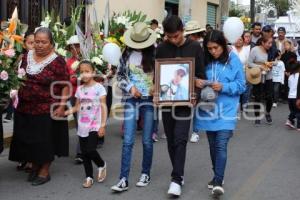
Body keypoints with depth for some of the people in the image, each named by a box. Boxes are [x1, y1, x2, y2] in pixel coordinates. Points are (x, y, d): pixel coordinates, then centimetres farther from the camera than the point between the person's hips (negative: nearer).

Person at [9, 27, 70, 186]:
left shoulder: (57, 61, -10)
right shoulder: (26, 57, 6)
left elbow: (65, 86, -10)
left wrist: (62, 106, -16)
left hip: (47, 110, -5)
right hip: (24, 108, 5)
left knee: (45, 141, 5)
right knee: (28, 140, 13)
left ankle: (44, 171, 21)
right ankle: (34, 167, 33)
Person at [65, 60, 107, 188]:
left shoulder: (99, 88, -6)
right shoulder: (79, 89, 8)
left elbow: (103, 107, -8)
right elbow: (77, 107, 12)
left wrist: (103, 125, -14)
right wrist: (69, 111, -9)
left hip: (94, 126, -5)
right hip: (82, 126, 5)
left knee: (90, 150, -15)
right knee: (84, 153, 7)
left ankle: (102, 165, 15)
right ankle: (89, 177, 20)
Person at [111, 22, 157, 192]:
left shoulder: (155, 53, -3)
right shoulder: (127, 54, 2)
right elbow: (119, 75, 8)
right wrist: (130, 87, -7)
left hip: (149, 99, -1)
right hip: (131, 99, 1)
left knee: (147, 140, 7)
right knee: (128, 141, -3)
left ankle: (146, 174, 23)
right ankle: (124, 179, -1)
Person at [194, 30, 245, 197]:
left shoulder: (234, 60, -6)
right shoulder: (205, 61, 2)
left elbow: (241, 86, -5)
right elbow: (198, 79, 9)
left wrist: (223, 87, -20)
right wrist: (198, 83, -15)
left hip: (226, 111, -4)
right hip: (209, 109, 4)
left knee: (221, 146, -12)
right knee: (213, 146, 14)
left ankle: (218, 181, -8)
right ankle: (218, 176, 30)